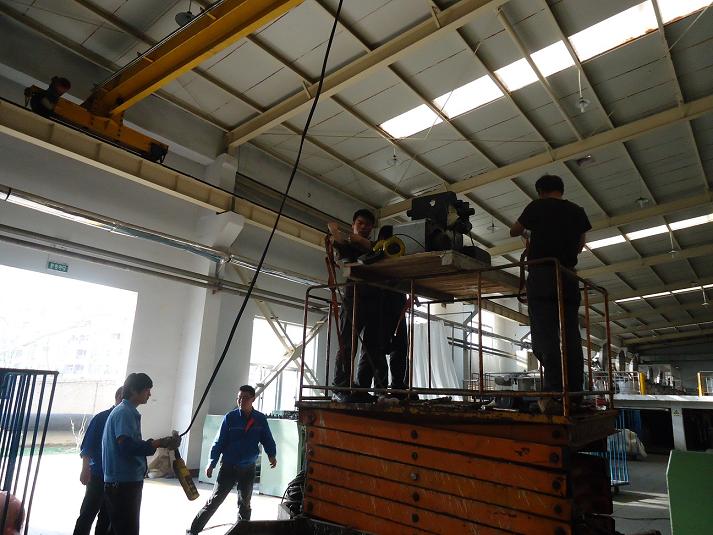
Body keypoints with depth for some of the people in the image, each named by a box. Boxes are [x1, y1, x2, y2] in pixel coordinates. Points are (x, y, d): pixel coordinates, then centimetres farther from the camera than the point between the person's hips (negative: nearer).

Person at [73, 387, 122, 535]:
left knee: (107, 516, 12)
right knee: (88, 513, -1)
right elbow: (87, 446, -11)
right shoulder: (101, 418, -8)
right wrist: (85, 469, -19)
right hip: (97, 474, -5)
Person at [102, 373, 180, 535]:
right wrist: (159, 443, -24)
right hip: (124, 483, -10)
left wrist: (162, 443, 9)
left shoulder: (126, 411, 14)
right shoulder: (125, 412, -16)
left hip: (125, 481, 10)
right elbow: (127, 445, -29)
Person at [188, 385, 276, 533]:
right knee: (214, 500, 3)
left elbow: (267, 439, 0)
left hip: (248, 469, 2)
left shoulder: (261, 419, -4)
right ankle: (193, 530, 18)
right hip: (228, 467, -2)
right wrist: (212, 463, -15)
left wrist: (272, 455, -17)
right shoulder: (230, 417, -10)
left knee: (244, 504, 16)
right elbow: (219, 441, -9)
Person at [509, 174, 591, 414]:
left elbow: (513, 231, 19)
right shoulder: (578, 211, 18)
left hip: (542, 274, -5)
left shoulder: (538, 206, 5)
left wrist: (526, 231, 40)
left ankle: (554, 391, -23)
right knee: (571, 336, 4)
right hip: (569, 276, 5)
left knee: (544, 334, -12)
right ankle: (575, 394, 3)